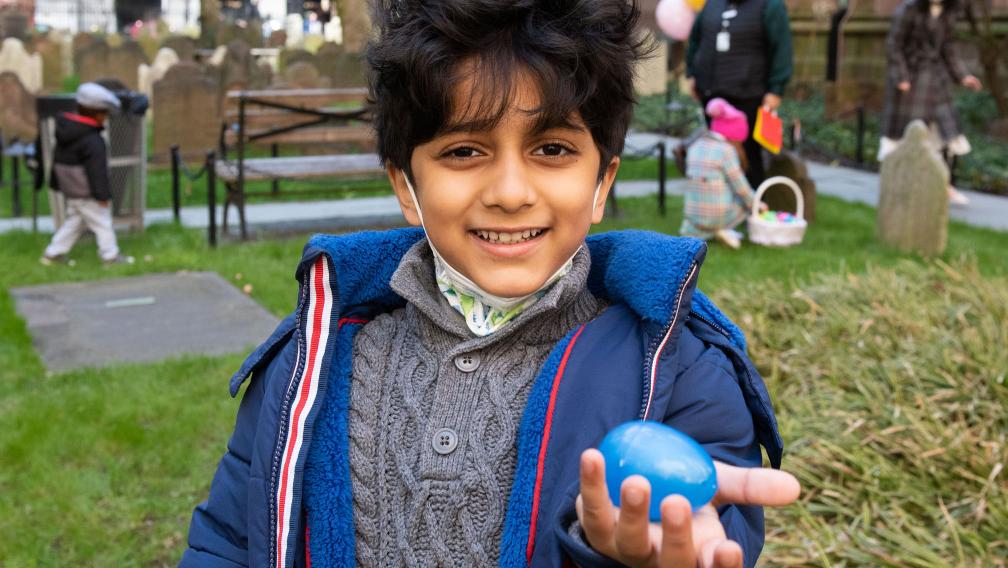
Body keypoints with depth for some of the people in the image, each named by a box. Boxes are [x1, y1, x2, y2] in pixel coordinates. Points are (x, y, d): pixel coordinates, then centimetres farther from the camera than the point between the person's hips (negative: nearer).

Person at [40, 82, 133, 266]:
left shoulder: (65, 131, 6)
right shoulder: (92, 141, -23)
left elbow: (57, 160, 15)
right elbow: (97, 171, -23)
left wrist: (56, 183, 23)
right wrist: (103, 194, -18)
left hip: (70, 190, 9)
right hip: (87, 194, -9)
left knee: (74, 221, 19)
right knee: (101, 222, 2)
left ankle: (52, 253, 22)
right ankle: (110, 256, 10)